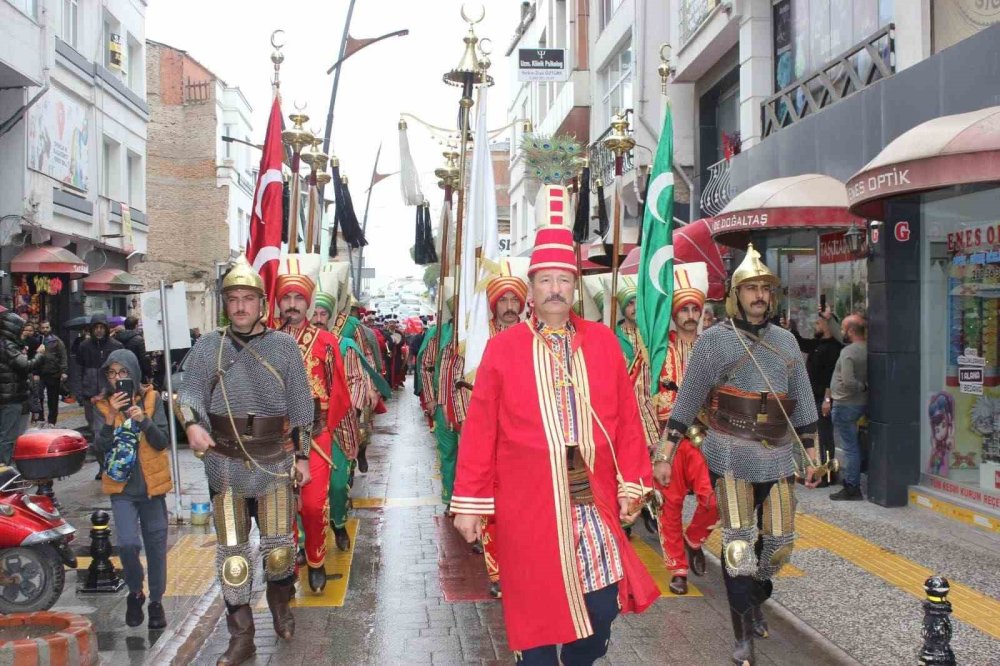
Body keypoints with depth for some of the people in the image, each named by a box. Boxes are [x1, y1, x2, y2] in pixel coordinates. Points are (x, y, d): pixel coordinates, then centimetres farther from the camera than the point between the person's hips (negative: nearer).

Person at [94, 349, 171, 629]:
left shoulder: (151, 398, -3)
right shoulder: (104, 404, 0)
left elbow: (163, 442, -7)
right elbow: (100, 447, -9)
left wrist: (144, 420, -23)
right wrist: (110, 417, -23)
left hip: (151, 484, 0)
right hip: (122, 487, 0)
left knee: (155, 545, 8)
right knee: (128, 543, -15)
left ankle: (156, 601, 26)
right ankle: (135, 593, 12)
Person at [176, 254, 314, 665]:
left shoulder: (284, 346, 2)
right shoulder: (209, 346, 3)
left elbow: (301, 404, 5)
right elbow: (190, 391, -7)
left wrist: (302, 454, 5)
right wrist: (192, 423, -28)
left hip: (276, 461, 0)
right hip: (225, 463, 1)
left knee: (279, 545, 7)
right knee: (232, 550, 7)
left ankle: (280, 604, 38)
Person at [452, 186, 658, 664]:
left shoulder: (603, 342, 5)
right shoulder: (503, 348, -1)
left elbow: (626, 419, 7)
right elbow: (480, 431, -2)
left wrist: (631, 485, 6)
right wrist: (468, 502, -3)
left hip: (594, 500, 2)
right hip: (529, 503, -2)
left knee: (603, 604, 8)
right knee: (537, 611, 7)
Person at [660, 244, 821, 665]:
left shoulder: (786, 342, 11)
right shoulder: (715, 339, -2)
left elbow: (803, 404, 17)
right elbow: (686, 401, -3)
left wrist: (811, 456, 16)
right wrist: (663, 454, -5)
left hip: (779, 457, 5)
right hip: (732, 457, -4)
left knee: (779, 543, 9)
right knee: (739, 544, -5)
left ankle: (755, 602, 37)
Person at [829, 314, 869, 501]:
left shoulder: (848, 352, -21)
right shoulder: (867, 349, 3)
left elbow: (848, 382, -28)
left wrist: (863, 387, -14)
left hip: (845, 405, -9)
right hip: (861, 403, 9)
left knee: (849, 447, -2)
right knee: (852, 446, 20)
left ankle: (852, 488, 4)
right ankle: (851, 481, 29)